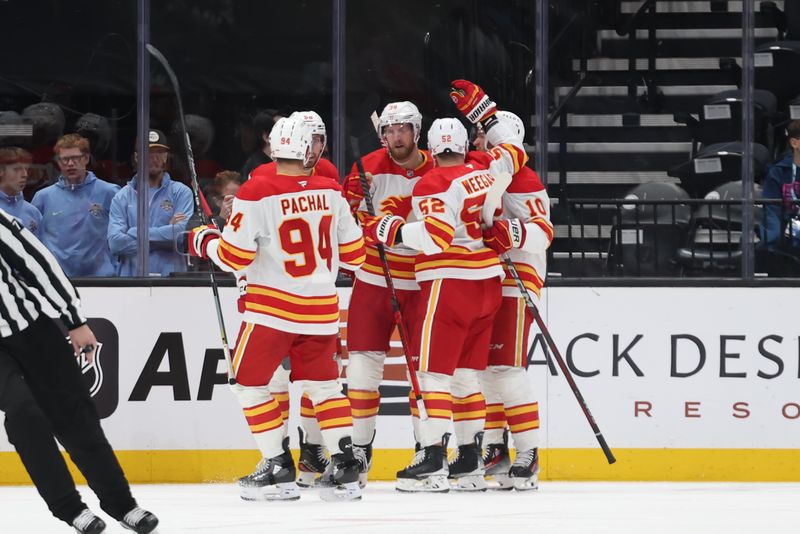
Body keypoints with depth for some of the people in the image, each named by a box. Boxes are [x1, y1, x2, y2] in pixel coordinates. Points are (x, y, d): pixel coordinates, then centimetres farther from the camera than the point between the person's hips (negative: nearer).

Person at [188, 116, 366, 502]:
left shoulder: (256, 195, -13)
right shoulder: (330, 193, 1)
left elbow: (234, 257, -12)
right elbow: (353, 253, 7)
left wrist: (204, 241, 7)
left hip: (272, 307, -4)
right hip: (321, 307, 5)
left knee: (250, 383, 10)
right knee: (323, 384, 16)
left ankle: (278, 469, 4)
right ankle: (345, 467, 7)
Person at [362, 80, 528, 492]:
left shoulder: (433, 184, -12)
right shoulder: (486, 170, 8)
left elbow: (436, 234, -25)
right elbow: (513, 151, 29)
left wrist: (390, 230, -16)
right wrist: (482, 110, 31)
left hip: (449, 284, -7)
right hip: (488, 284, 7)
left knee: (433, 370, -5)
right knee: (467, 373, 13)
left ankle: (432, 460, -12)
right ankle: (471, 462, 14)